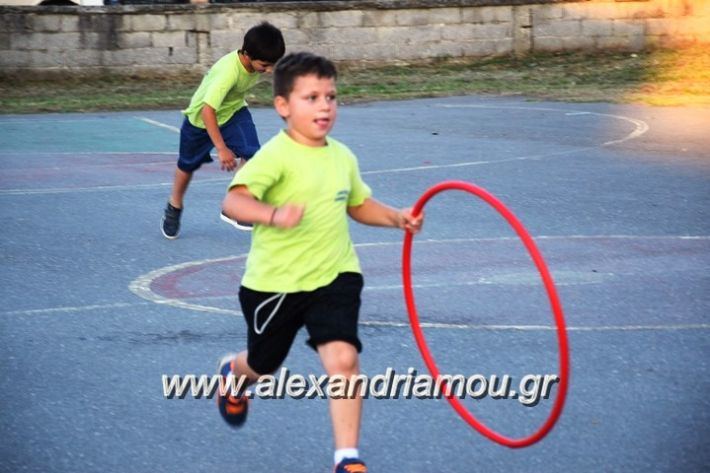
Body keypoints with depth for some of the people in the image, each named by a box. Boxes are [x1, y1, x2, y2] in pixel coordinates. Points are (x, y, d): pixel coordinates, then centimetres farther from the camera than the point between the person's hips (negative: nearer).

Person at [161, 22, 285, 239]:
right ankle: (174, 208, 45)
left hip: (234, 111, 5)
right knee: (188, 164, 17)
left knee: (251, 154, -20)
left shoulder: (258, 60, -21)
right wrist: (221, 149, -44)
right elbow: (207, 110, -43)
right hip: (201, 116, -5)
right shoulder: (229, 71, -42)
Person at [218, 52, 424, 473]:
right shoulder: (276, 155, -18)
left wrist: (396, 217, 7)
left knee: (343, 358, -18)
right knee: (263, 367, 18)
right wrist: (274, 214, -49)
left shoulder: (343, 157, 3)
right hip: (275, 281, -3)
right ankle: (233, 373, 57)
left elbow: (358, 204, 23)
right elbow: (234, 201, -32)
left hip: (334, 277, 3)